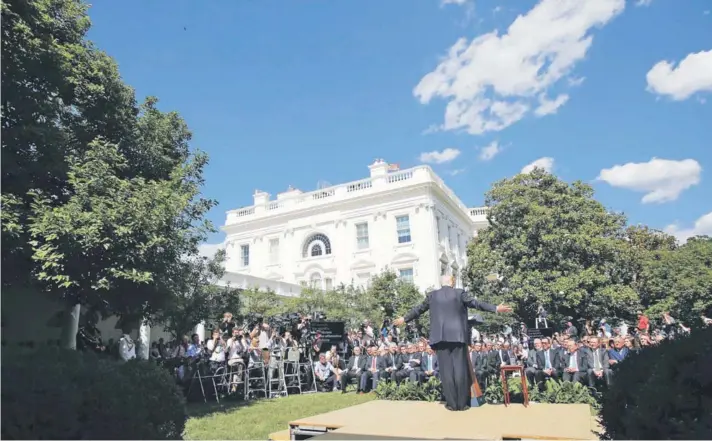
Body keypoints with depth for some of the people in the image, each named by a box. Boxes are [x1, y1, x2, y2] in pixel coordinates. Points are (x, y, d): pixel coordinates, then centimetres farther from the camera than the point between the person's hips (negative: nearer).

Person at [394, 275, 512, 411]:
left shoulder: (432, 295, 8)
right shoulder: (459, 293, 1)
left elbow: (418, 309, 17)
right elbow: (477, 303, 2)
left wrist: (404, 319, 31)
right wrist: (495, 308, 8)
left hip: (440, 337, 2)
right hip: (457, 335, -1)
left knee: (446, 369, 4)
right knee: (460, 369, 3)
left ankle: (452, 403, 7)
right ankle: (462, 403, 7)